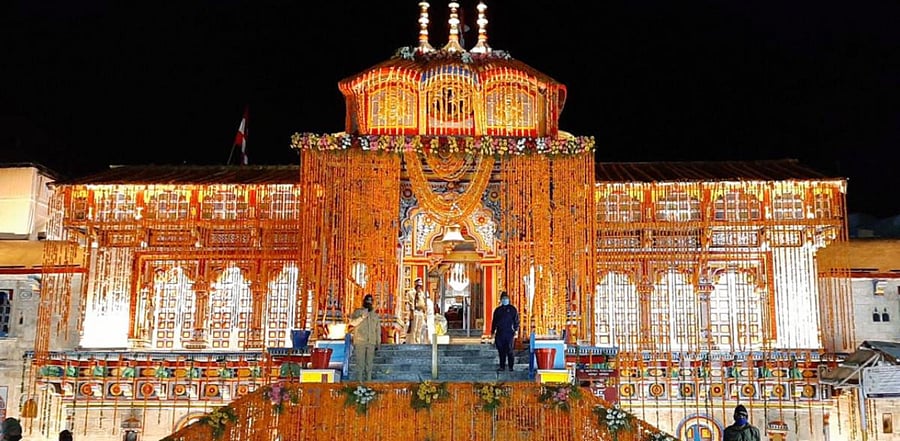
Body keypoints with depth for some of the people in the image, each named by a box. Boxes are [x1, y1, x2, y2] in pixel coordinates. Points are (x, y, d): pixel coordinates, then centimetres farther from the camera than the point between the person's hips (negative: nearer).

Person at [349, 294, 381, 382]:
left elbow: (378, 330, 19)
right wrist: (362, 317, -23)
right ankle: (359, 380, -5)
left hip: (371, 342, 4)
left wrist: (378, 342, 14)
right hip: (360, 342, -4)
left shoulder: (375, 315, 16)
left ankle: (368, 380, 8)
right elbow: (352, 322, -11)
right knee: (360, 362, -7)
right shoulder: (358, 312, 5)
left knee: (369, 363, 4)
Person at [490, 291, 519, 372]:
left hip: (509, 333, -3)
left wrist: (516, 331, -7)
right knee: (501, 350, 4)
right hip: (499, 334, 3)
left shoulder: (513, 309, 5)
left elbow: (516, 321, 2)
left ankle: (511, 367, 2)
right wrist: (493, 332, 13)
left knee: (509, 350, -4)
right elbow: (494, 322, 18)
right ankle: (502, 366, 11)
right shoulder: (497, 310, 14)